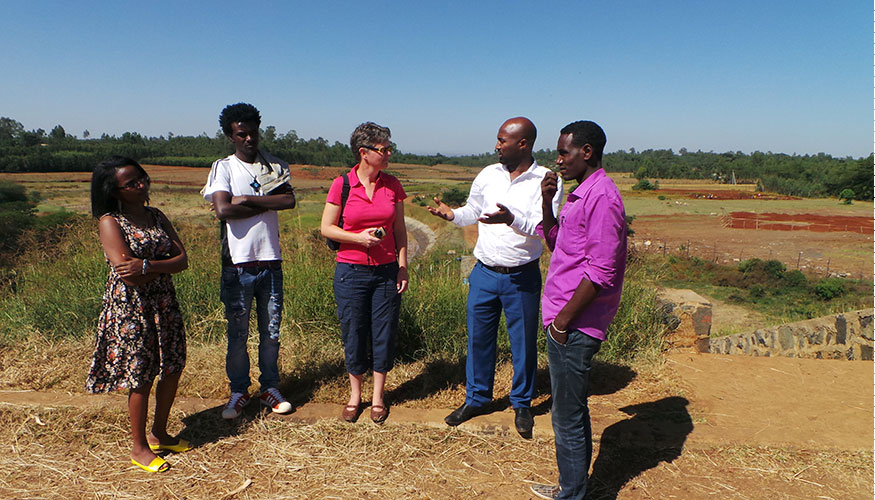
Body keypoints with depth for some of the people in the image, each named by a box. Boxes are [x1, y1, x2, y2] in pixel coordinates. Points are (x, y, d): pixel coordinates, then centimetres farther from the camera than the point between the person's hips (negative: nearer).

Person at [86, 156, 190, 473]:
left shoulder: (156, 217, 8)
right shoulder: (109, 222, -9)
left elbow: (182, 259, -3)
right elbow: (126, 273, -20)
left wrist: (147, 266, -18)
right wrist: (165, 265, -8)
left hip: (164, 304, 6)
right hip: (131, 308, -6)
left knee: (172, 369, 13)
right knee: (141, 376, 4)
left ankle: (159, 434, 34)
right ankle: (139, 447, 23)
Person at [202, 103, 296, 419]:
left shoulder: (276, 166, 9)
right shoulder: (223, 167, 1)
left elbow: (290, 201, -9)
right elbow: (223, 210, -15)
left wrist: (246, 199, -12)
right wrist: (267, 203, -9)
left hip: (271, 262, 2)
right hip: (238, 264, -2)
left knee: (271, 331, 10)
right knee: (237, 333, 7)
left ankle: (270, 389, 25)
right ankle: (239, 392, 24)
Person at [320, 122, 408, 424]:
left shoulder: (392, 186, 3)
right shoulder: (342, 185, -6)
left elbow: (400, 230, 8)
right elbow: (326, 228, -1)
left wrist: (403, 268, 2)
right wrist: (359, 238, -15)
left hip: (386, 272, 2)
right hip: (351, 272, -2)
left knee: (384, 334, 7)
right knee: (353, 335, 8)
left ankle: (377, 397, 25)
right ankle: (355, 395, 28)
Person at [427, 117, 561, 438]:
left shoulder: (546, 181, -8)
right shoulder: (488, 175, 3)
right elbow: (472, 212, 15)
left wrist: (512, 219, -35)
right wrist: (451, 214, -5)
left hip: (522, 278, -3)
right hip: (484, 273, 3)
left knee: (523, 342, 9)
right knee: (478, 338, 12)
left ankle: (522, 404, 30)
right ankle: (476, 398, 31)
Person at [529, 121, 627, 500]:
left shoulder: (601, 197, -17)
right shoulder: (580, 194, 15)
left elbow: (601, 272, -22)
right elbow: (556, 243, 22)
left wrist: (564, 318, -17)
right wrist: (547, 202, 9)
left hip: (575, 327, -10)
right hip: (565, 319, 10)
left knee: (568, 418, 3)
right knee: (570, 412, 20)